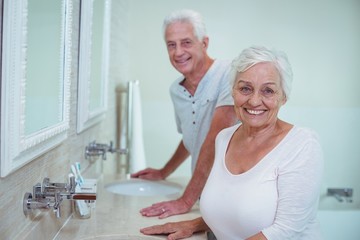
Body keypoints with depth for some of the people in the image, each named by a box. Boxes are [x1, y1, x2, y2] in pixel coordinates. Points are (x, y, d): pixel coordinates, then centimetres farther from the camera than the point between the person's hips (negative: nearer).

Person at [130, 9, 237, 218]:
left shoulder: (229, 74, -14)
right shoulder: (176, 91, 8)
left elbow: (216, 140, -21)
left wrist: (187, 201, -22)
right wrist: (164, 173, 36)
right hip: (206, 199, 5)